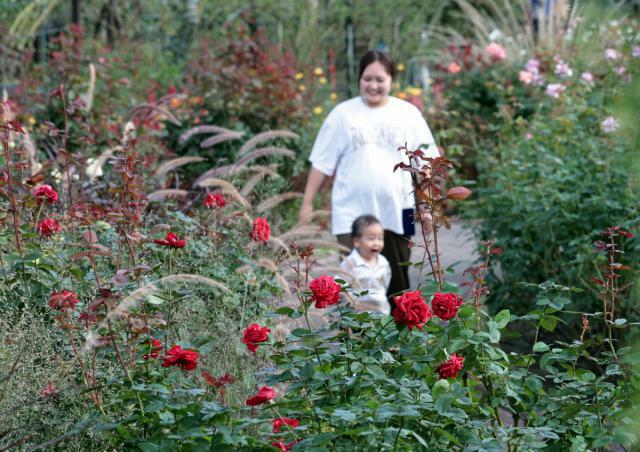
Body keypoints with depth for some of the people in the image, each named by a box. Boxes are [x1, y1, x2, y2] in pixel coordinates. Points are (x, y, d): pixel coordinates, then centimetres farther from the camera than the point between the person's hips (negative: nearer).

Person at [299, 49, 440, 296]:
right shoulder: (343, 114, 3)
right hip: (352, 214, -2)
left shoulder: (408, 114, 6)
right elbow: (322, 162, 5)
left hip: (396, 213, 2)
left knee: (396, 283, 8)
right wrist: (307, 203, 3)